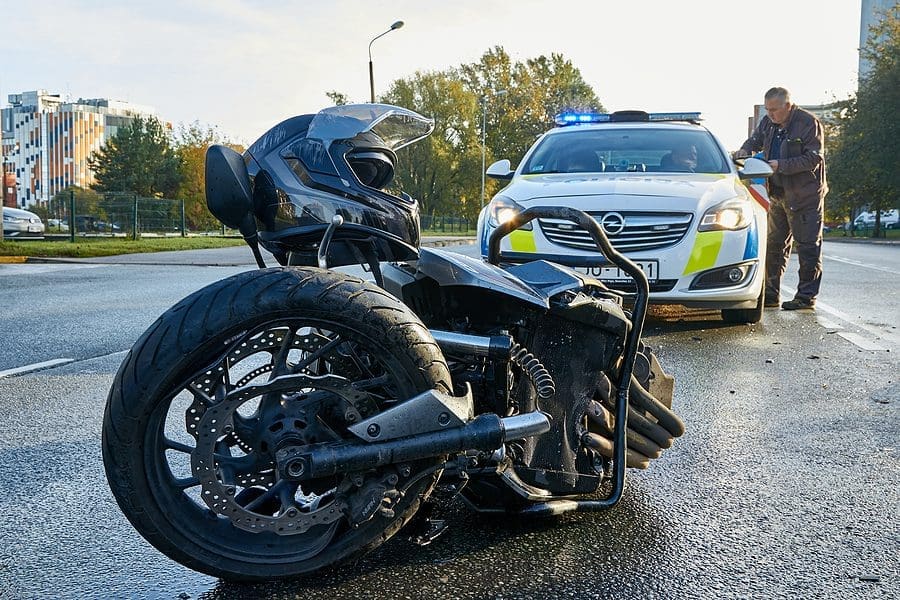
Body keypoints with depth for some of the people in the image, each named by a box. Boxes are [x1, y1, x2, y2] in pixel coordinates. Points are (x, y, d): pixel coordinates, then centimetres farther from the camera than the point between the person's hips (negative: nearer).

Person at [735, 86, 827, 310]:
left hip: (805, 195, -7)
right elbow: (755, 139, 23)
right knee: (774, 244, 11)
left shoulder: (809, 123, -14)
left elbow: (813, 159, -18)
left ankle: (806, 296, 3)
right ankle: (771, 294, 20)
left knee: (808, 246, -2)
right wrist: (745, 150, 0)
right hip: (778, 194, 7)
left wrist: (781, 165, -24)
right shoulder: (768, 122, 6)